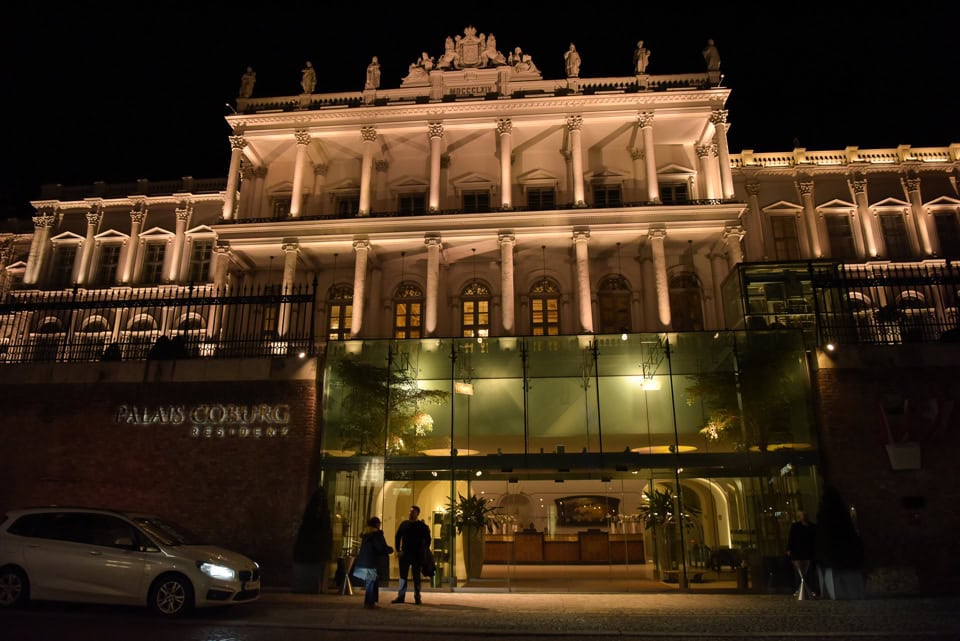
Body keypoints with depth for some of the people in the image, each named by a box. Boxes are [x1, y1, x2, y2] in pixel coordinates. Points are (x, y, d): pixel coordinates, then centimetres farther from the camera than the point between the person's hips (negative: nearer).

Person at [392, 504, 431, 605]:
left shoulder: (422, 526, -1)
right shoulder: (404, 524, 7)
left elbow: (427, 540, 1)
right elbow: (397, 538, 11)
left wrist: (423, 551, -7)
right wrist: (398, 550, 1)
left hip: (416, 555, -3)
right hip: (404, 554, 3)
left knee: (416, 576, 3)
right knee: (403, 576, 5)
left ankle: (417, 597, 9)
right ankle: (400, 596, 11)